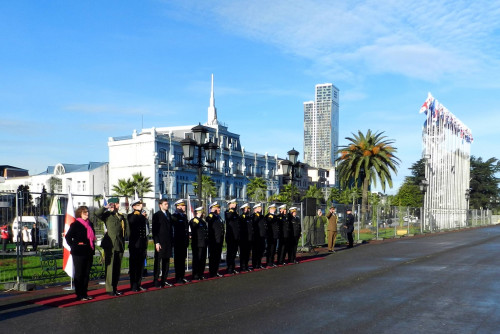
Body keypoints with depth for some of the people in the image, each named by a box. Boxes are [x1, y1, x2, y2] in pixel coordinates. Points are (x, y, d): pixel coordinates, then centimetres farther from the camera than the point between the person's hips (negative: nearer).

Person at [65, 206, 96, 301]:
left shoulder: (90, 224, 14)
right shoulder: (75, 225, -7)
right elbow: (68, 237, -8)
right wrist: (74, 245, -14)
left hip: (89, 253, 7)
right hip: (79, 253, -7)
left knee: (86, 274, 11)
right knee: (79, 274, 1)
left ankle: (84, 293, 20)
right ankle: (79, 295, 7)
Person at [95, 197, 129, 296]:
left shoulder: (121, 216, 18)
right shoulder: (107, 215, 1)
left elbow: (127, 231, 21)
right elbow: (97, 213, -21)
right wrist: (106, 207, -15)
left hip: (120, 245, 6)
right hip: (110, 245, -6)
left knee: (117, 268, 10)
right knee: (110, 267, -3)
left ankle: (115, 288, 19)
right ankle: (109, 289, 3)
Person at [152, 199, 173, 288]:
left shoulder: (169, 215, 15)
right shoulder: (157, 215, -4)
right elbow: (154, 230, -8)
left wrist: (172, 240, 12)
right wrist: (156, 242, -14)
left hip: (168, 242, 6)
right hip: (160, 242, -6)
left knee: (166, 262, 10)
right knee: (158, 262, -1)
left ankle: (164, 280, 18)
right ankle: (156, 281, 5)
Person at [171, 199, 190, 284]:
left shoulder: (184, 216, 16)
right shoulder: (175, 216, -8)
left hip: (184, 241, 8)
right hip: (178, 242, -8)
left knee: (183, 259, 12)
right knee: (178, 259, -1)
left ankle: (182, 277, 19)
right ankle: (178, 278, 5)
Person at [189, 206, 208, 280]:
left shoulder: (203, 221, 20)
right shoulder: (193, 220, -4)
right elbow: (194, 225, -29)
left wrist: (207, 241, 21)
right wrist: (198, 217, -22)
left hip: (203, 244, 8)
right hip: (197, 244, -8)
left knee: (203, 260, 11)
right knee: (197, 260, -4)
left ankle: (201, 274, 20)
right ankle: (195, 275, 2)